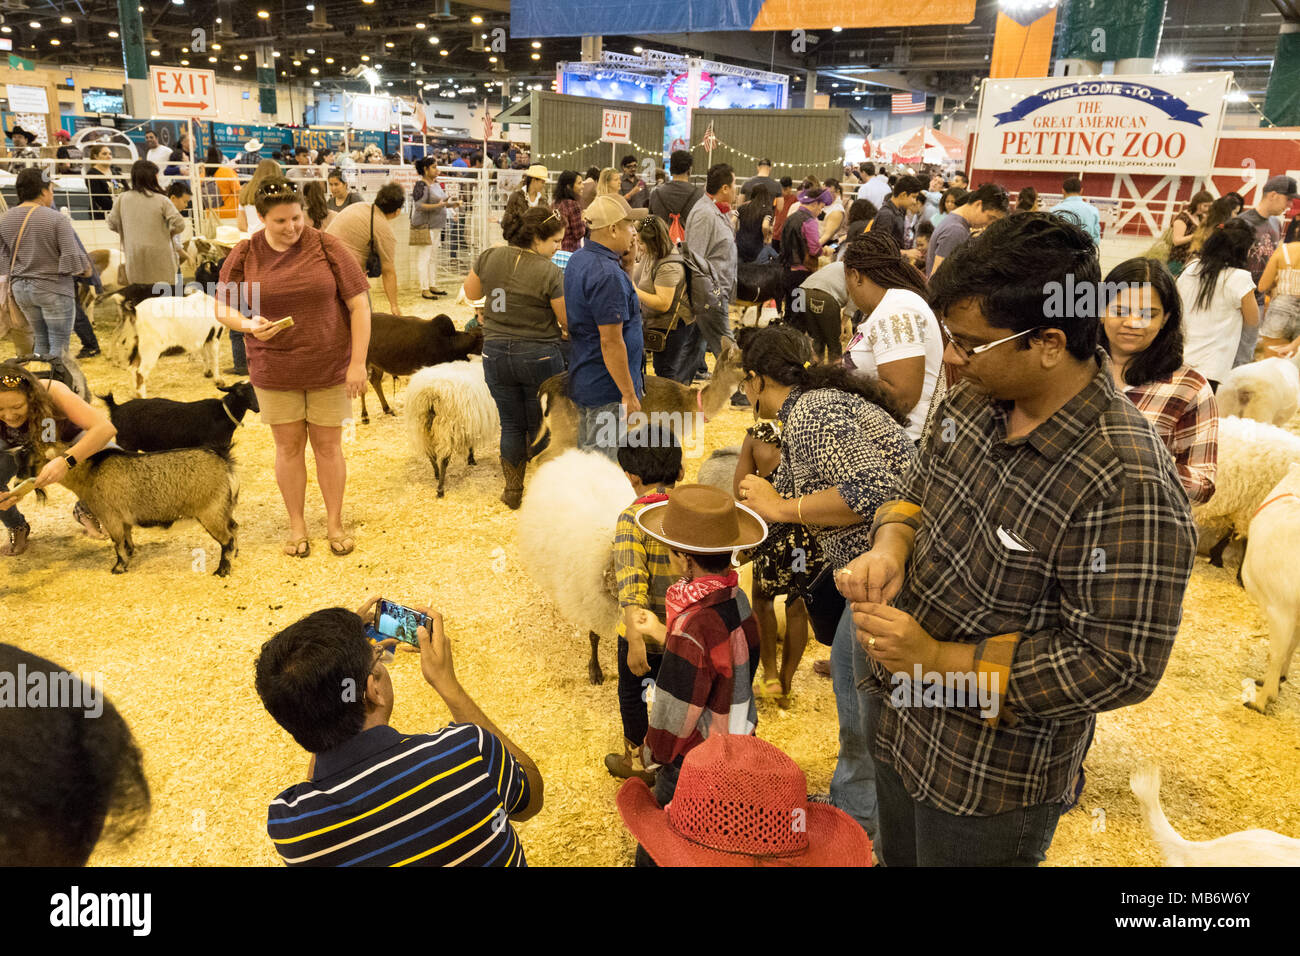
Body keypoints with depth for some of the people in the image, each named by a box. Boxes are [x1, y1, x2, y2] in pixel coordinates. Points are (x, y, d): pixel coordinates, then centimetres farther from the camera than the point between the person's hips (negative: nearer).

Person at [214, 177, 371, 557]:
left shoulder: (328, 247, -7)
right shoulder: (244, 255, -2)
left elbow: (359, 304, -6)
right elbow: (222, 308, 5)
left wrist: (358, 362, -11)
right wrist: (248, 324, -19)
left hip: (330, 368, -1)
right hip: (274, 372, 1)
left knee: (328, 445, 8)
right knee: (289, 446, 10)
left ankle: (335, 523, 23)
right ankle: (297, 525, 25)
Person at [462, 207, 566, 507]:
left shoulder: (489, 257, -3)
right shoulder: (550, 272, -17)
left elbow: (471, 293, 12)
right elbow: (569, 322, -11)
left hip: (496, 354, 4)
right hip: (540, 356, -4)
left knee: (511, 425, 16)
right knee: (541, 427, 11)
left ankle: (513, 491, 24)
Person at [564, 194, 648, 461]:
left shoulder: (577, 260, 9)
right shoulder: (608, 275, -23)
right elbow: (611, 341, -25)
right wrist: (629, 394, -20)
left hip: (582, 379, 10)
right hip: (607, 388, -10)